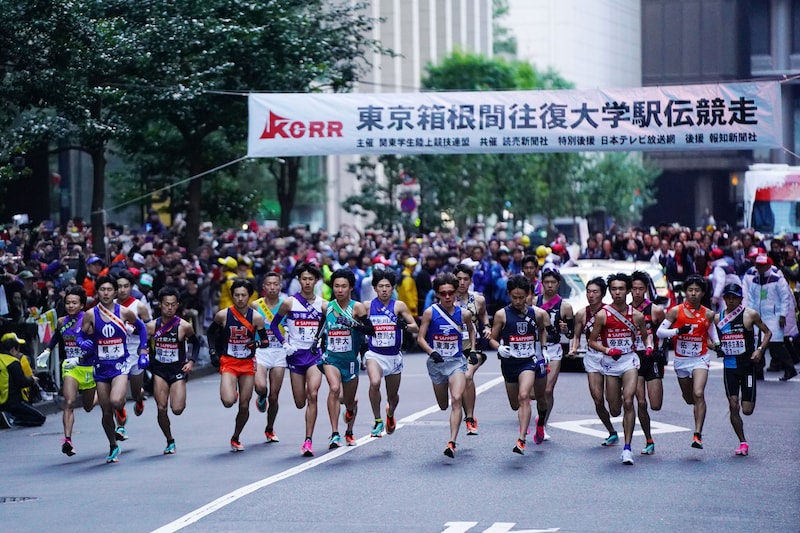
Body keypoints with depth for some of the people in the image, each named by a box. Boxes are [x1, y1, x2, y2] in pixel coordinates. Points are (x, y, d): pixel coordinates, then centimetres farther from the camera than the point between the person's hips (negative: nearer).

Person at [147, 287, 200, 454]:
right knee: (161, 408, -6)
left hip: (178, 371, -2)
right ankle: (170, 441, 13)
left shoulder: (184, 326, -8)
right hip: (159, 370, 2)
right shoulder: (152, 326, -4)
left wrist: (192, 361, -3)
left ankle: (181, 400, 27)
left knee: (177, 410, -11)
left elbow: (196, 343, 8)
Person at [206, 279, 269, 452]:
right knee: (228, 402, -23)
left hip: (248, 363, 2)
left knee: (244, 405, 6)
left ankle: (236, 438, 27)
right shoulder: (223, 315, -7)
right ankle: (231, 393, 15)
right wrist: (213, 352, 0)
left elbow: (265, 341, 2)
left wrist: (256, 343, -20)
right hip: (228, 362, -1)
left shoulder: (256, 317, -6)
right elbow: (211, 332, 11)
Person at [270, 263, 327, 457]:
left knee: (312, 395, -18)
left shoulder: (323, 305, 1)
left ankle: (308, 441, -17)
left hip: (315, 354, 0)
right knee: (300, 403, 4)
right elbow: (274, 324, 9)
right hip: (296, 355, 0)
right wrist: (284, 343, -3)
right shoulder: (289, 303, -2)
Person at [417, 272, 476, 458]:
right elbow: (421, 338, -5)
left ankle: (452, 443, -22)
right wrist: (431, 352, -21)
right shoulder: (430, 312, -8)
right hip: (436, 363, 1)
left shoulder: (464, 314, -2)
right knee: (443, 405, 14)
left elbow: (471, 329, 20)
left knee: (456, 400, -20)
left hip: (456, 361, -1)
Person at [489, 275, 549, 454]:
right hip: (509, 362, 1)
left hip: (529, 361, -1)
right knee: (515, 404, 13)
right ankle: (525, 422, 51)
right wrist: (499, 348, -19)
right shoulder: (502, 315, -5)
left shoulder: (537, 313, -1)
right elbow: (492, 339, 1)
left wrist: (542, 349, 9)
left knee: (524, 397, -22)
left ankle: (521, 441, -22)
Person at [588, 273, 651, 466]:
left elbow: (646, 334, 18)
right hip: (610, 362, 0)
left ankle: (627, 448, -16)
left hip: (630, 359, 0)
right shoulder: (602, 315, -5)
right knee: (614, 410, 4)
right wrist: (608, 350, -15)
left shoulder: (637, 316, 0)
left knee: (628, 402, -18)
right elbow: (592, 341, 1)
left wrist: (649, 346, -3)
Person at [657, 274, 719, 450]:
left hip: (700, 359, -1)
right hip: (681, 360, 1)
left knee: (698, 394, -20)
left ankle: (698, 435, -23)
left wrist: (717, 344, 3)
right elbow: (659, 332, -7)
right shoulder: (676, 311, -6)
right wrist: (678, 331, -21)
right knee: (689, 398, 14)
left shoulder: (708, 314, 0)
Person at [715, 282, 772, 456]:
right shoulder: (718, 318, 4)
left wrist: (760, 349, -10)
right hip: (729, 365, 2)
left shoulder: (750, 315, -4)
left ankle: (749, 399, 36)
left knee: (747, 410, -3)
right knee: (733, 406, -8)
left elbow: (767, 332, 5)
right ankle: (742, 442, 4)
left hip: (747, 365, -2)